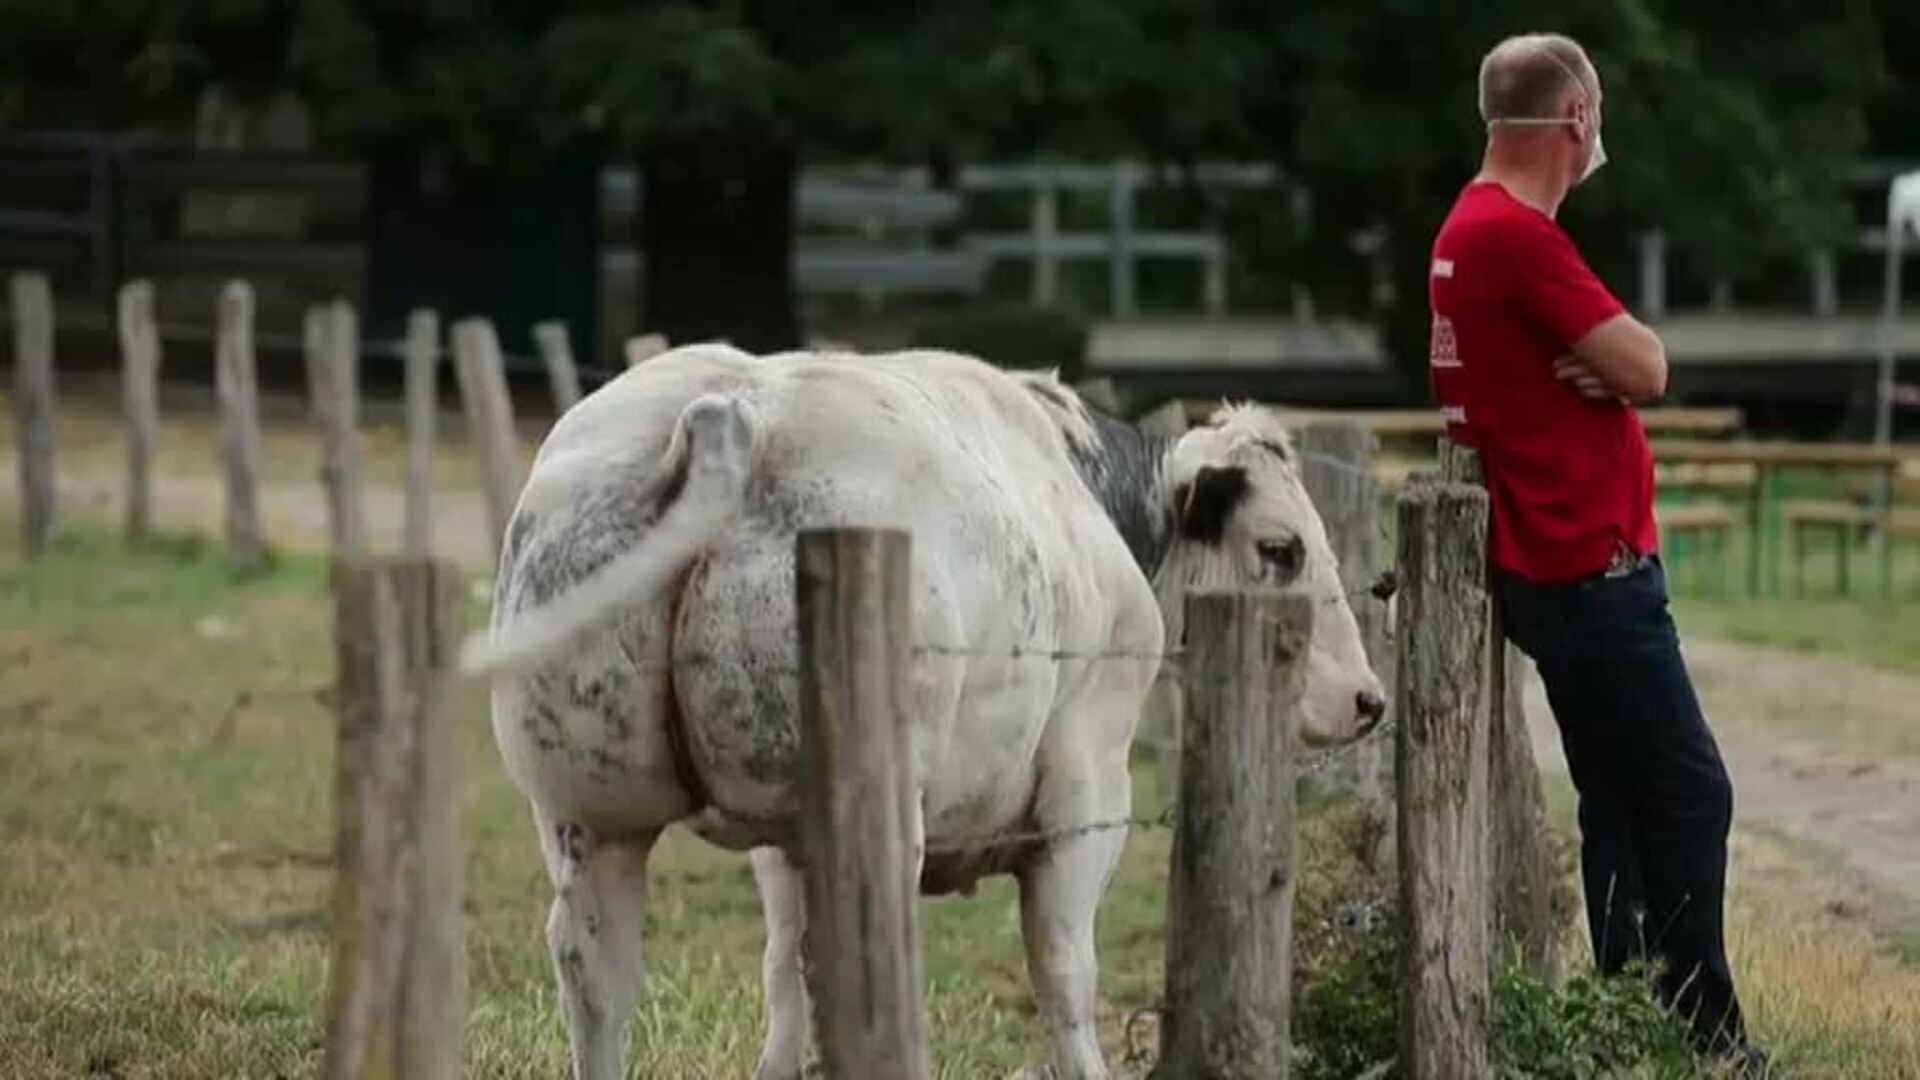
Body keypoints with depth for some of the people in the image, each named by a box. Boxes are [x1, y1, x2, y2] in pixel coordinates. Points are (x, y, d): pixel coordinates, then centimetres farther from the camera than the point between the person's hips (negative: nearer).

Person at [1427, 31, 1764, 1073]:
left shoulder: (1473, 229, 14)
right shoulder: (1518, 235, -18)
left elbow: (1616, 367, 13)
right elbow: (1645, 370, -19)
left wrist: (1603, 359, -8)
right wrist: (1626, 347, 2)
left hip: (1565, 563, 10)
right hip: (1590, 565, -10)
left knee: (1623, 802, 10)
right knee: (1688, 793, -9)